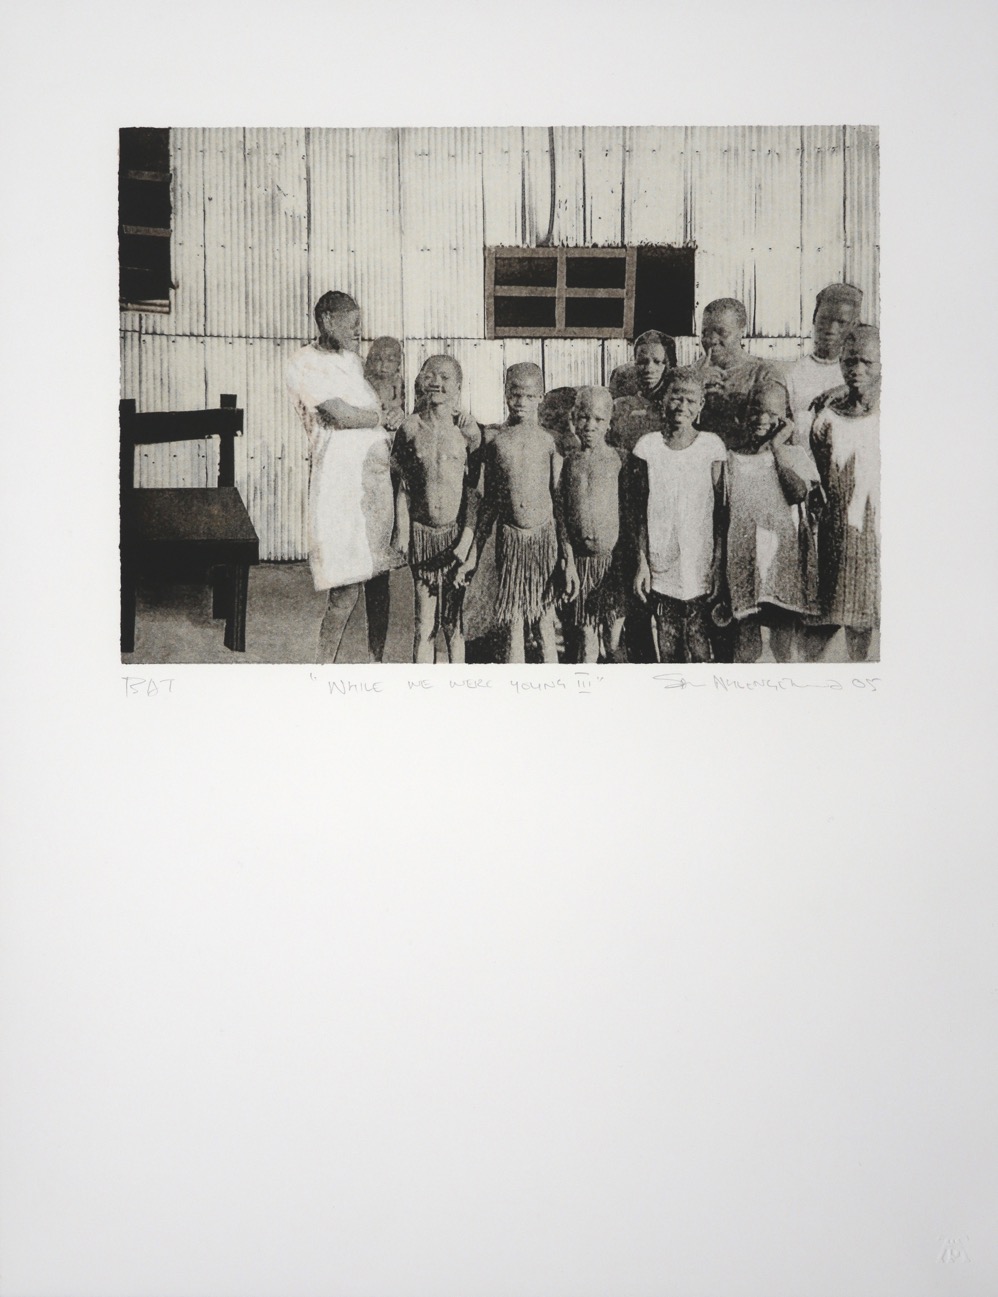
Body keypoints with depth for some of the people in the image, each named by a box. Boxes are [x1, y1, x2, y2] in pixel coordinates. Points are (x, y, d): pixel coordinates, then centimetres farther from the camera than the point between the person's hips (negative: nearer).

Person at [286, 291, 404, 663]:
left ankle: (377, 663, 21)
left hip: (377, 475, 8)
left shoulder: (352, 359, 20)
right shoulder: (304, 363, -5)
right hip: (339, 481, -8)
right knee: (346, 590, -8)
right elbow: (341, 415, -14)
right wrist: (387, 419, 1)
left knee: (378, 578, 10)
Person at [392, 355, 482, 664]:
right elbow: (403, 484, 6)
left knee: (455, 620, 6)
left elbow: (474, 488, -3)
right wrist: (402, 527, 1)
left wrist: (467, 537, -9)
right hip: (422, 532, 1)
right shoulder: (410, 427, 0)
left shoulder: (468, 429, -4)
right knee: (424, 623, 4)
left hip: (456, 532, -1)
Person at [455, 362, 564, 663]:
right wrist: (474, 554, 11)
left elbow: (559, 499, 2)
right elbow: (489, 501, 11)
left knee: (545, 623, 6)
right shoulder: (495, 440, 5)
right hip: (509, 536, 1)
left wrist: (565, 552, -2)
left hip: (544, 536, -1)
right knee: (512, 627, 3)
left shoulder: (548, 441, 0)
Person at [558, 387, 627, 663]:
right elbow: (562, 516, 2)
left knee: (614, 644, 3)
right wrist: (568, 561, -4)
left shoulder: (619, 459, -1)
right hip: (580, 560, 1)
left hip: (613, 559, -1)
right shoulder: (568, 462, 4)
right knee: (585, 641, 6)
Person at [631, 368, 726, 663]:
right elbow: (639, 513, 5)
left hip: (700, 569, -1)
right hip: (660, 568, 1)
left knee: (701, 652, -1)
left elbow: (720, 512, 0)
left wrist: (718, 565, -5)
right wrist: (642, 562, -1)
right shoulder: (647, 446, 3)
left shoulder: (712, 446, -1)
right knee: (667, 652, 6)